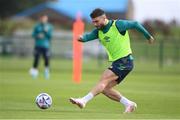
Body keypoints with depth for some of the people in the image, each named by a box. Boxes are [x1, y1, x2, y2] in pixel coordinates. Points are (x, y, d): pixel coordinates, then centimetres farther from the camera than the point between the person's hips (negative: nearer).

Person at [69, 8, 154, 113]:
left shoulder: (118, 25, -10)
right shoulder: (99, 31, 9)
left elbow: (135, 24, 0)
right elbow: (88, 37, -7)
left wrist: (148, 36, 9)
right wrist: (81, 38, -31)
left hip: (124, 61, -8)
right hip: (116, 62, 8)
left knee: (103, 80, -20)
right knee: (104, 89, 3)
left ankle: (83, 101, -29)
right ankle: (129, 104, 9)